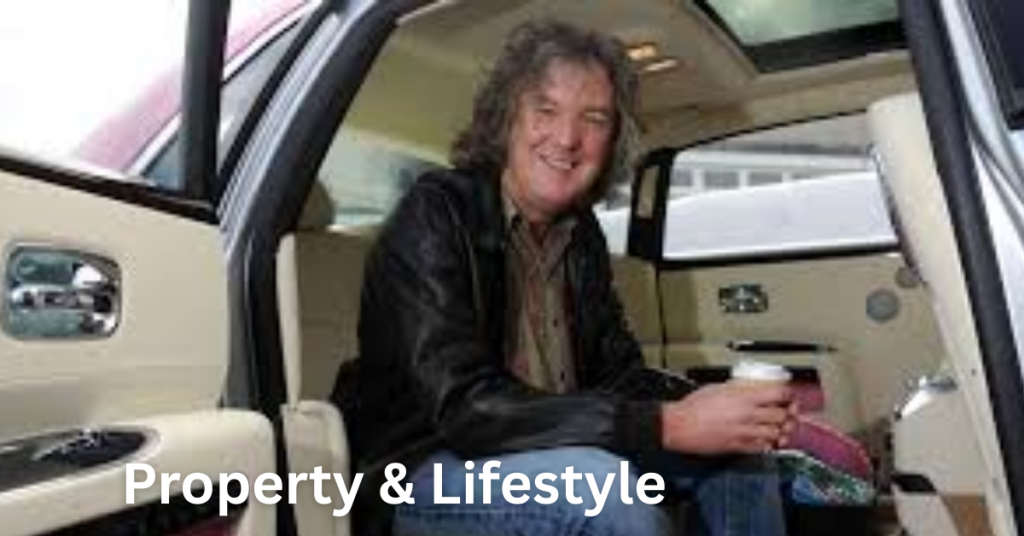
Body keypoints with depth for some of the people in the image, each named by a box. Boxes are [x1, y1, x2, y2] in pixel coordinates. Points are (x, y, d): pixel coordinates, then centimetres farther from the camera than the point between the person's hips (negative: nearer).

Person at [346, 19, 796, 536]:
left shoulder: (581, 232, 4)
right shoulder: (434, 214, -19)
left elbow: (617, 371, 6)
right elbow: (462, 404, -28)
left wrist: (702, 405, -17)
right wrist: (670, 425, -30)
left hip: (563, 453, 7)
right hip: (427, 473, -6)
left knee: (737, 451, -2)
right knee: (604, 491, -33)